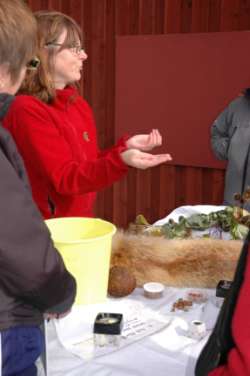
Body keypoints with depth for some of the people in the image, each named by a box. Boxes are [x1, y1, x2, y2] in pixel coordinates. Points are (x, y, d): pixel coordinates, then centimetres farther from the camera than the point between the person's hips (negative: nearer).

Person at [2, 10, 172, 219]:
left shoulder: (77, 103, 7)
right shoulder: (27, 110, -16)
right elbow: (66, 178, -20)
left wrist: (126, 146, -2)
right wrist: (121, 160, -32)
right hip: (45, 230, -7)